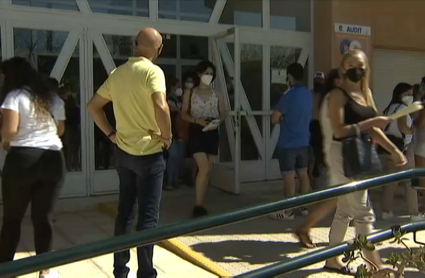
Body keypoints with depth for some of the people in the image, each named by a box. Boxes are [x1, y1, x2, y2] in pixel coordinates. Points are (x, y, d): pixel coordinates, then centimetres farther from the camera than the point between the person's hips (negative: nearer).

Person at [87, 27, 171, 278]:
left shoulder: (117, 73, 9)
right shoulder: (152, 71, -12)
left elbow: (93, 106, 14)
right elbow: (161, 107, -28)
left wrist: (111, 133, 13)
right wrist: (167, 136, -13)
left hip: (124, 152, 7)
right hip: (149, 153, -6)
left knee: (125, 212, 14)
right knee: (148, 215, 0)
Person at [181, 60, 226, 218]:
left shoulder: (218, 95, 8)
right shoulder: (189, 94, 2)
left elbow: (223, 114, 11)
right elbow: (184, 114, 2)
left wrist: (217, 120, -12)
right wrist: (197, 120, -16)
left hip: (212, 134, 4)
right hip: (196, 133, -3)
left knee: (208, 171, 5)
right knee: (204, 168, -17)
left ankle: (201, 205, 16)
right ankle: (198, 206, -7)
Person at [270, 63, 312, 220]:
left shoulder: (288, 96, -18)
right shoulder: (308, 95, 7)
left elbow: (274, 119, -15)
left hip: (288, 143, -7)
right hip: (304, 142, 7)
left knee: (288, 176, -2)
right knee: (303, 174, 14)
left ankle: (288, 212, 4)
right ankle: (304, 207, 23)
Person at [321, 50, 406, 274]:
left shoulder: (365, 94, 14)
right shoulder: (338, 95, -10)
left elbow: (371, 129, 17)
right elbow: (339, 131, -19)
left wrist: (394, 150, 11)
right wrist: (370, 122, -22)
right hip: (344, 156, -8)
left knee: (345, 210, 14)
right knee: (364, 213, -7)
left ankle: (333, 260, 26)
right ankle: (377, 267, 1)